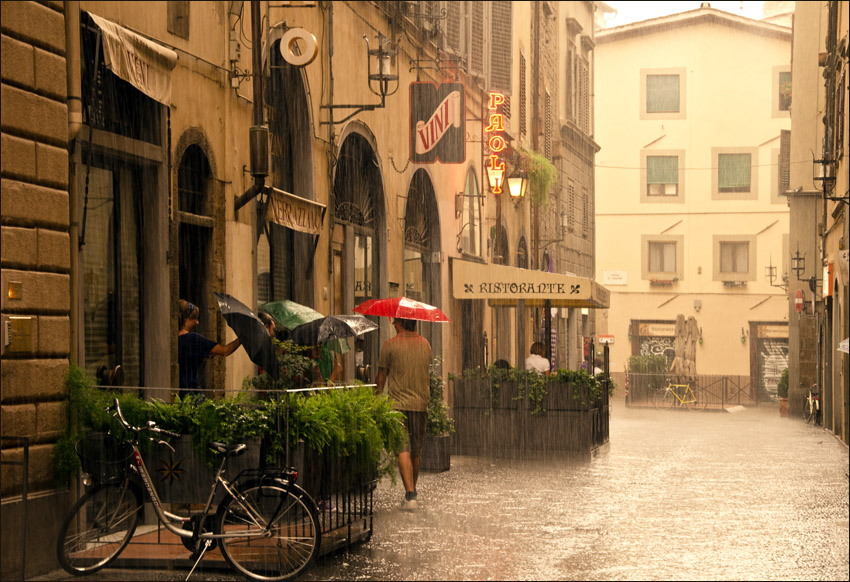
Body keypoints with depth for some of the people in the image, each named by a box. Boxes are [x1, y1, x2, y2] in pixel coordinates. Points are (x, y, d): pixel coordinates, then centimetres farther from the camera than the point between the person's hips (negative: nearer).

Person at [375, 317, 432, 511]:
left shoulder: (390, 345, -5)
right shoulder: (425, 344, 9)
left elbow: (382, 375, 2)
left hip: (398, 403, -4)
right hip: (421, 403, 4)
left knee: (403, 449, -9)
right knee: (416, 451, 14)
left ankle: (410, 495, -20)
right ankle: (411, 492, 27)